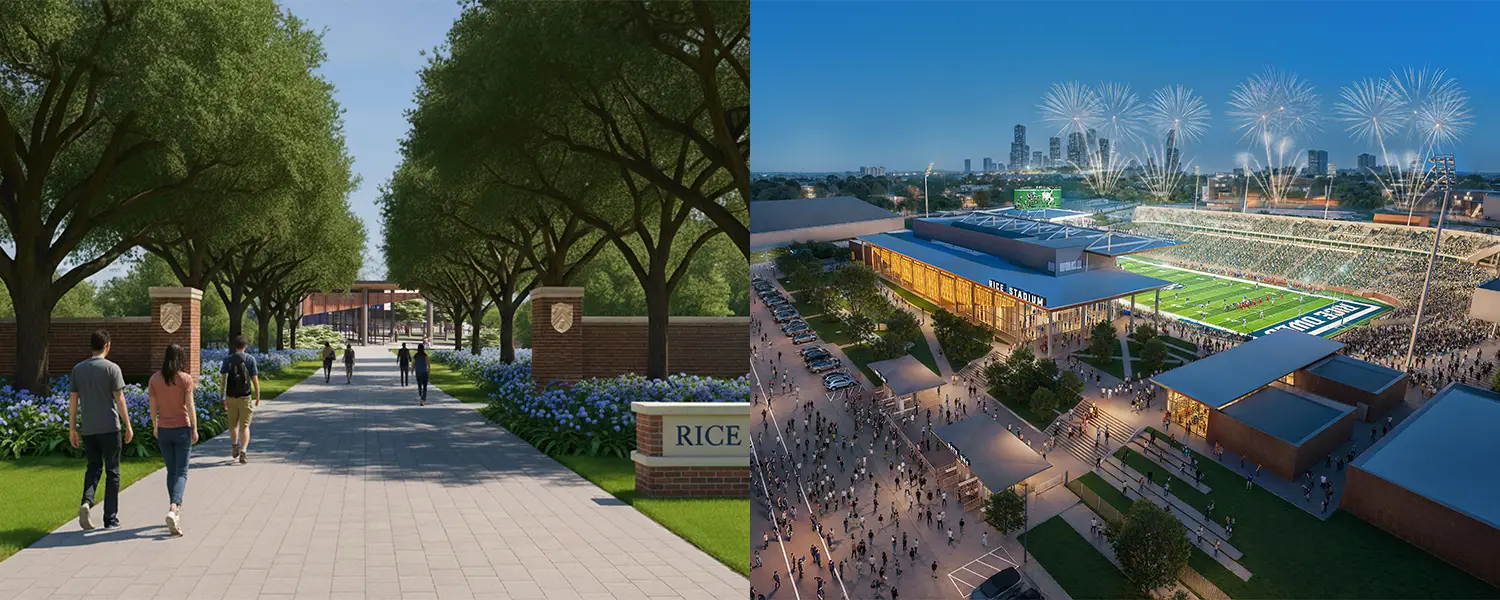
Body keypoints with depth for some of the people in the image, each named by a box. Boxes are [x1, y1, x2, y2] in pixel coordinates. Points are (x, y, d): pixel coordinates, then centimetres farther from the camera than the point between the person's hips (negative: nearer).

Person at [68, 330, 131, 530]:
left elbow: (73, 401, 6)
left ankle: (87, 502, -8)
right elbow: (119, 400, -9)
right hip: (109, 428, -4)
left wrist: (72, 429, 12)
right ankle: (111, 519, 8)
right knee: (112, 471, 5)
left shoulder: (78, 369, 5)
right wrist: (128, 426, -3)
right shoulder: (112, 368, -8)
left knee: (93, 467, 17)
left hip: (88, 429, 4)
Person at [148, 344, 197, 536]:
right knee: (181, 472, -1)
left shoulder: (155, 379, 0)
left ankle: (175, 510, 21)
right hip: (182, 429, -3)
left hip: (163, 430, 3)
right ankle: (173, 509, -21)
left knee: (171, 471, 17)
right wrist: (195, 429, -4)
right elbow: (190, 406, -10)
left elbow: (153, 406, 4)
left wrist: (154, 426, 18)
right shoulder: (185, 379, -9)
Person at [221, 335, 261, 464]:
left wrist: (222, 397, 4)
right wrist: (258, 397, 4)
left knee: (233, 424, 18)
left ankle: (235, 449, 32)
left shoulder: (227, 359, 1)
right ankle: (243, 453, -9)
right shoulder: (250, 359, -5)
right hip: (245, 397, -2)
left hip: (231, 397, 2)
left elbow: (223, 379, -2)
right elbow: (255, 380, -5)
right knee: (245, 426, 1)